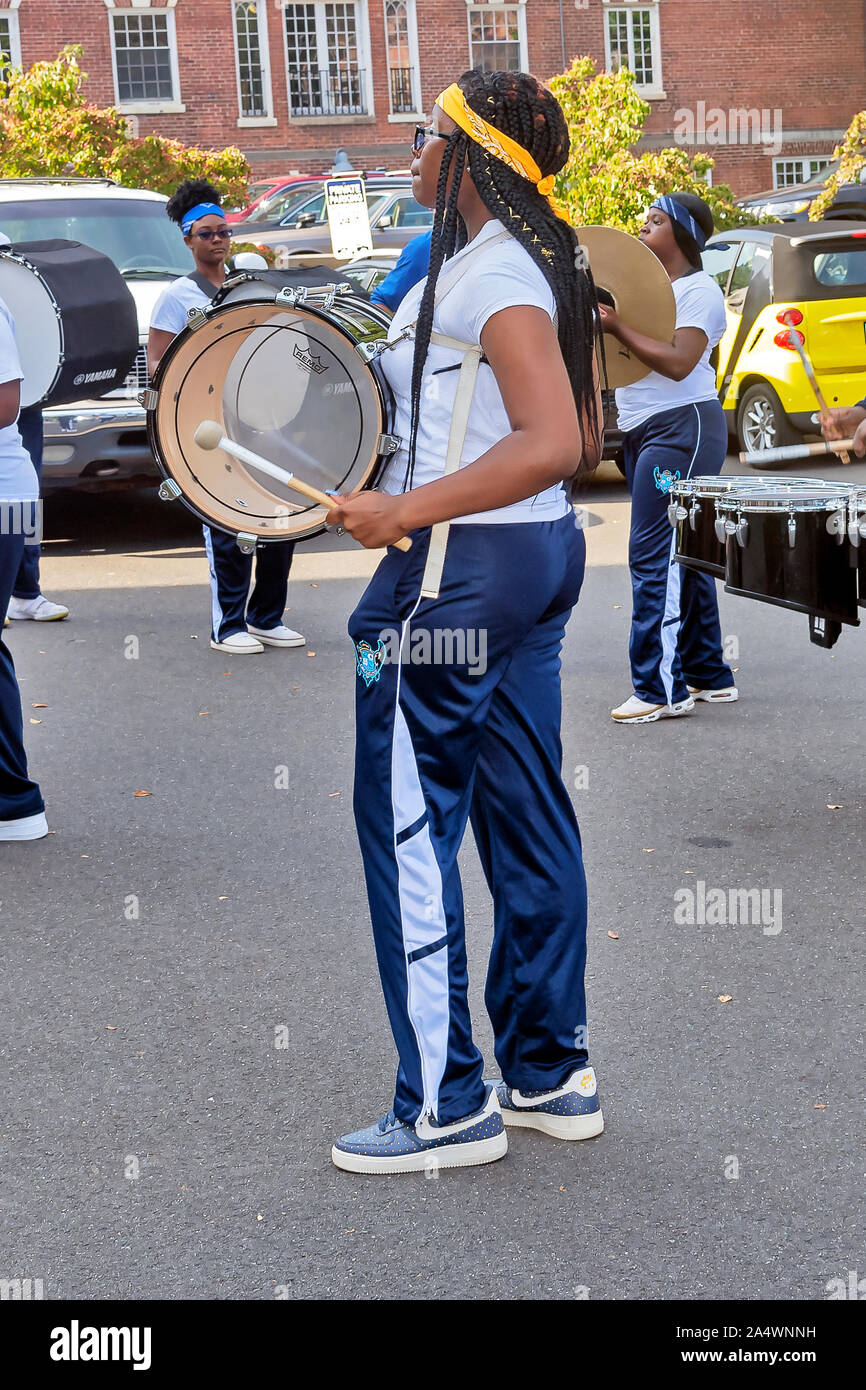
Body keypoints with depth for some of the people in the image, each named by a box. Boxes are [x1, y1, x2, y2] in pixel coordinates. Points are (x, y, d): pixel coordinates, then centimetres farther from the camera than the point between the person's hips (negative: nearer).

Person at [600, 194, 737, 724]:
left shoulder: (699, 291, -9)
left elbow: (678, 361, -21)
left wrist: (619, 326, -19)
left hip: (682, 428, -10)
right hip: (644, 431, 10)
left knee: (654, 556, -14)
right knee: (682, 558, 12)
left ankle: (661, 689, -13)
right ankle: (710, 676, 19)